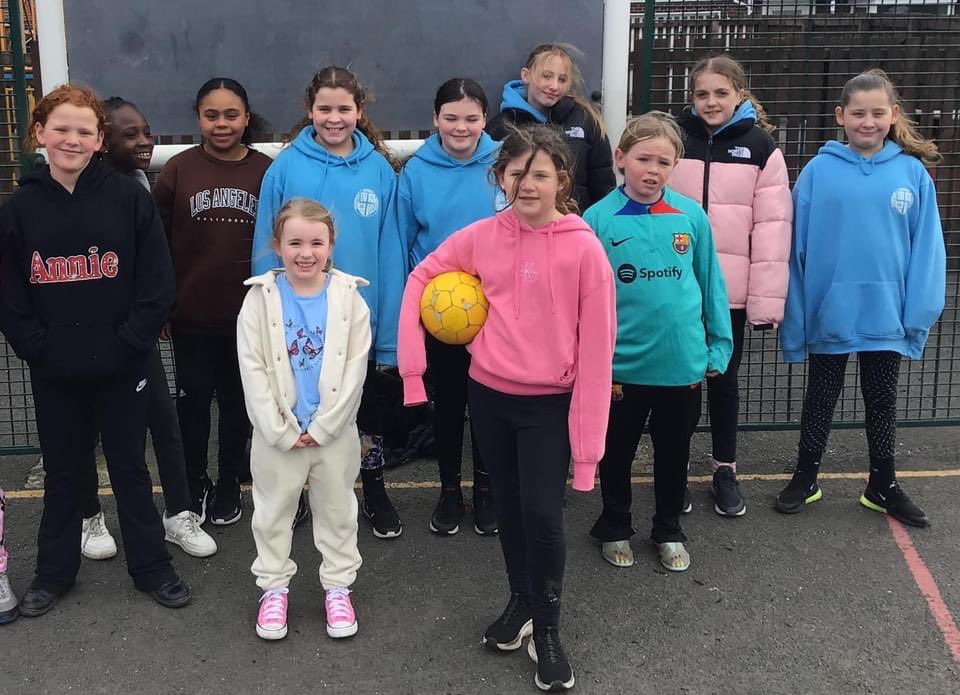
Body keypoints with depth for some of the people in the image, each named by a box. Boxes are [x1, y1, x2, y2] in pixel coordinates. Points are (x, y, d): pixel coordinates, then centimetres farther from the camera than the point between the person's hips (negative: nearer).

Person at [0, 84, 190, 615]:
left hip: (121, 369, -2)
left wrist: (128, 344, -11)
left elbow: (158, 282, -7)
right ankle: (53, 572, 31)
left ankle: (152, 567, 25)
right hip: (54, 373, 2)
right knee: (62, 472, 15)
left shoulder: (129, 198, -5)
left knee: (131, 468, 11)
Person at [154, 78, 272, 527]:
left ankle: (229, 485, 28)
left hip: (248, 315, 0)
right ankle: (195, 484, 29)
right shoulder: (177, 170, -2)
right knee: (193, 400, 10)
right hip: (192, 314, 0)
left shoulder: (267, 171, -2)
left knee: (238, 401, 12)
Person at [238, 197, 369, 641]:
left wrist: (322, 427, -12)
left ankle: (338, 586, 29)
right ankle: (273, 587, 30)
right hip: (277, 434, 0)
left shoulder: (348, 297, -6)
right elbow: (252, 370, -9)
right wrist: (281, 430, -13)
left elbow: (355, 368, -8)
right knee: (273, 511, 13)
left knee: (337, 509, 14)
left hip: (335, 432, 0)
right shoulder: (260, 297, -7)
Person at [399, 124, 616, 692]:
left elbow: (596, 348, -13)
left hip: (550, 402, -4)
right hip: (489, 393, 4)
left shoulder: (584, 247, -14)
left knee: (543, 513, -7)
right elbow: (421, 278, 10)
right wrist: (412, 364, 3)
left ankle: (548, 629, 16)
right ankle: (521, 601, 39)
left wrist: (587, 441, -13)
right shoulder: (483, 236, -3)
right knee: (508, 505, 17)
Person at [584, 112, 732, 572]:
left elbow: (711, 284, 3)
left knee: (674, 453, 19)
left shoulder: (692, 216, -5)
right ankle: (614, 528, 38)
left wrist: (719, 345, 4)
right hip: (621, 366, -1)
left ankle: (669, 531, 39)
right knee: (617, 453, 17)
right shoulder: (598, 219, -10)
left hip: (683, 363, 2)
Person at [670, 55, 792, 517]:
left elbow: (773, 225, -5)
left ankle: (725, 469, 26)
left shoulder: (760, 146, -2)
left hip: (730, 289, -1)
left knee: (724, 378, 11)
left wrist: (767, 298, -10)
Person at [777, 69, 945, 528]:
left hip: (886, 316, 1)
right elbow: (797, 245, -5)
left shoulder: (912, 173, -4)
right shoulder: (819, 171, -7)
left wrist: (920, 312, -8)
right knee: (820, 399, 14)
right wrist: (793, 315, -6)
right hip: (827, 314, -1)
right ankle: (806, 477, 31)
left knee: (882, 402, 16)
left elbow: (925, 249, -3)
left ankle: (882, 486, 32)